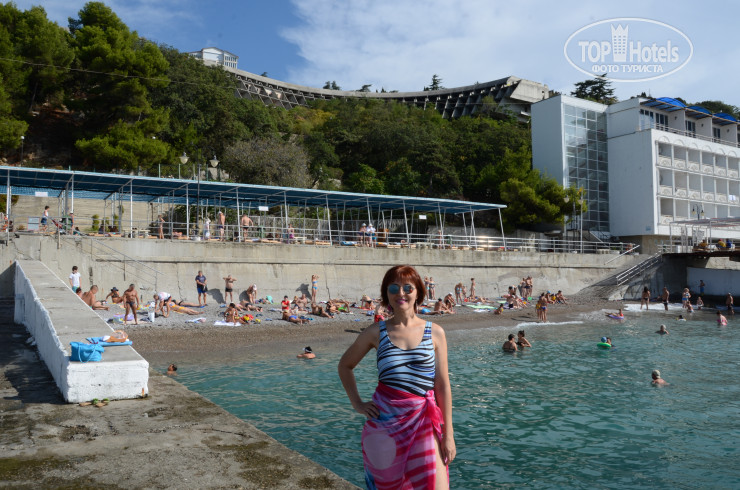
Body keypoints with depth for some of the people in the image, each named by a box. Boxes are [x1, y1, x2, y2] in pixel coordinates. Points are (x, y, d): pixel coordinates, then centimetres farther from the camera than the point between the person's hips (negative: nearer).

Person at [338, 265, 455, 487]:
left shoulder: (435, 333, 0)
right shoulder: (376, 332, 1)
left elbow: (443, 385, 1)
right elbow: (345, 365, 15)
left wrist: (448, 434, -1)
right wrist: (357, 403, 5)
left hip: (423, 421, -1)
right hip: (385, 419, 1)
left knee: (436, 485, -8)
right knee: (388, 484, 12)